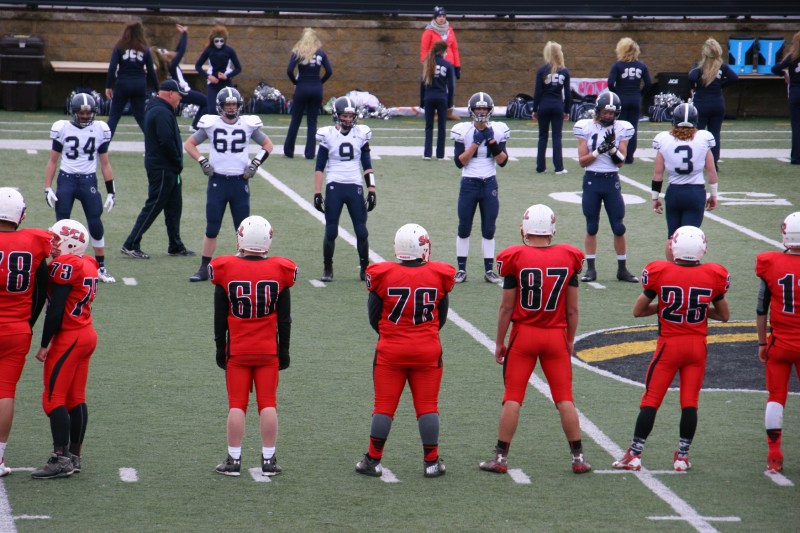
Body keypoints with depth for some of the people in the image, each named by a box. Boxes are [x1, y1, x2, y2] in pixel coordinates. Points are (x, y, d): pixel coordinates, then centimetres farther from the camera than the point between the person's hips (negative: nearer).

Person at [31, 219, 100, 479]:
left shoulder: (65, 266, -16)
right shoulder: (88, 266, 10)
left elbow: (55, 311, -17)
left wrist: (44, 345, -11)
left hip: (69, 338, -9)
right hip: (87, 334, 9)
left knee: (54, 399, -5)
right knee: (76, 399, 12)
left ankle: (61, 458, -9)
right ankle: (74, 456, 15)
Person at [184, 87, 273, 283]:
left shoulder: (248, 124, 1)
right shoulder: (210, 124, -1)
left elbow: (267, 145, 13)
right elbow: (189, 144, 10)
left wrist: (255, 164, 1)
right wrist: (203, 162, -3)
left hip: (240, 182, 1)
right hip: (217, 181, 0)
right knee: (211, 228, 1)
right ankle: (204, 269, 7)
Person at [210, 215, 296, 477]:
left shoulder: (227, 270, -8)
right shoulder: (279, 271, -5)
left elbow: (220, 317, -2)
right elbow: (285, 318, 1)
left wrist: (220, 348, 7)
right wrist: (284, 350, 10)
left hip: (237, 350, -1)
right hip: (269, 350, 1)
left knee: (236, 405, 5)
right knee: (268, 404, 6)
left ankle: (234, 460, 6)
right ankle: (268, 460, 7)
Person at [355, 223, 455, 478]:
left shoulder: (383, 275, -10)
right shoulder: (438, 276, -6)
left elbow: (374, 318, 0)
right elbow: (441, 318, 6)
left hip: (390, 351, -1)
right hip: (428, 351, 1)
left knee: (384, 406, 7)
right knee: (428, 407, 8)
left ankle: (373, 460, 12)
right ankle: (431, 461, 11)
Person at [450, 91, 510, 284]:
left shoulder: (498, 131, 0)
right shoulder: (463, 131, -6)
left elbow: (503, 161, 0)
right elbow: (459, 162, -9)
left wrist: (492, 142, -14)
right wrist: (475, 143, -16)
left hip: (489, 183, 1)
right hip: (469, 183, -1)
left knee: (489, 229, 5)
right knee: (464, 228, 2)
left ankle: (489, 269, 11)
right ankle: (461, 269, 10)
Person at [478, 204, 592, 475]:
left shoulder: (516, 259, -10)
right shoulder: (568, 258, -2)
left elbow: (507, 307, -6)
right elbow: (572, 308, 3)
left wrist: (499, 342, 3)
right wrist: (570, 340, 15)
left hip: (523, 334, -2)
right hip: (556, 335, 2)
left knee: (512, 398, 4)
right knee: (564, 398, 7)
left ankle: (501, 457, 6)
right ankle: (578, 458, 10)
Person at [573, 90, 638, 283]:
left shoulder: (621, 129, 0)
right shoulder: (586, 127, -3)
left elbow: (621, 161, -2)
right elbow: (582, 161, -4)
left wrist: (612, 147, -18)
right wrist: (599, 150, -18)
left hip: (612, 181, 1)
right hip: (591, 180, -1)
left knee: (619, 227, 2)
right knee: (591, 227, 6)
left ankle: (622, 269, 11)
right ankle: (590, 269, 12)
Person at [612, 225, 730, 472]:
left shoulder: (660, 272, -11)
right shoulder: (712, 276, -6)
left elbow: (638, 310, 0)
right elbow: (724, 315, 7)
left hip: (669, 344, -2)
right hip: (697, 345, 2)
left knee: (651, 400, 4)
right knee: (689, 402, 7)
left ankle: (634, 454, 5)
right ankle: (682, 456, 10)